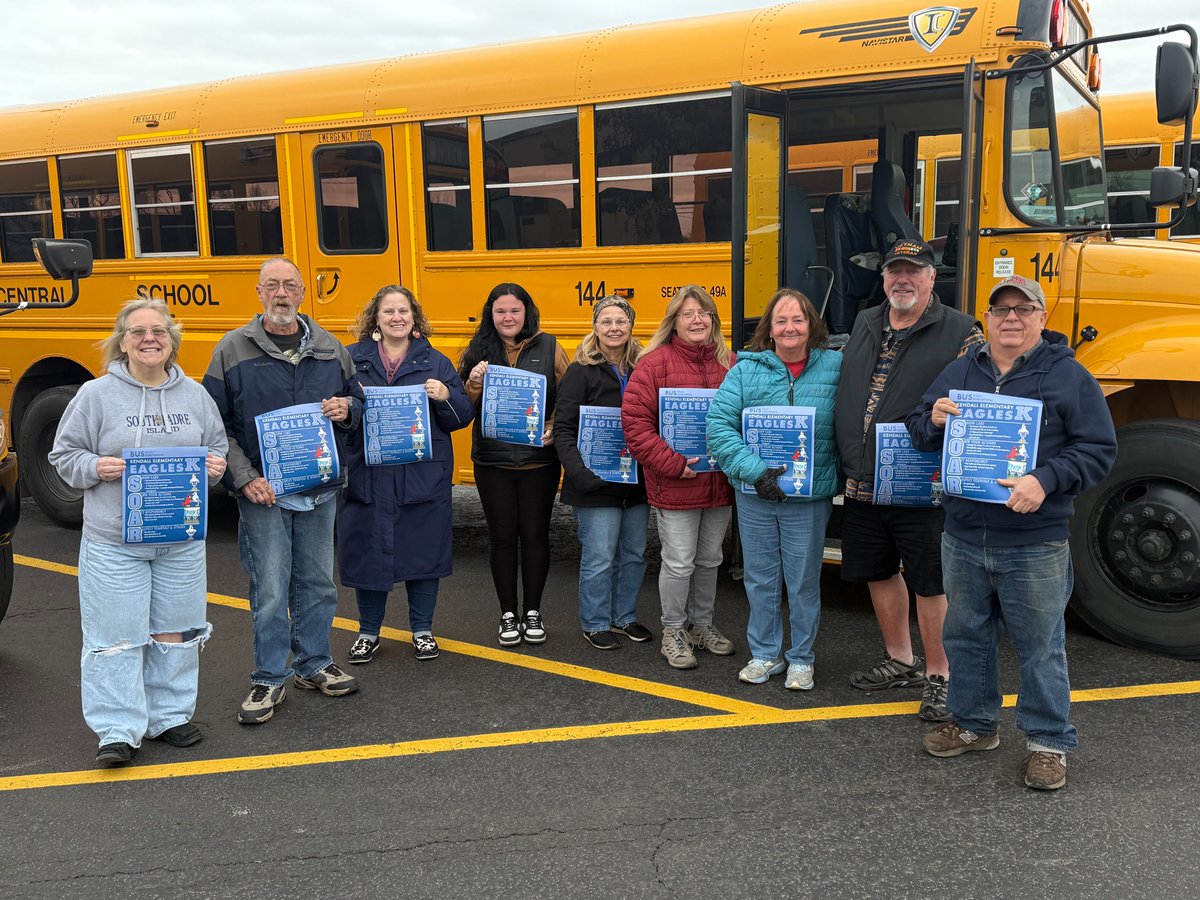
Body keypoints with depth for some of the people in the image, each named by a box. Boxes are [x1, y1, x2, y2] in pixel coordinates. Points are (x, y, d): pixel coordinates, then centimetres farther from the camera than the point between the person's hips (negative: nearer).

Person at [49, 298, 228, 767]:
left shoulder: (195, 395, 5)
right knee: (115, 634, 1)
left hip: (182, 539, 3)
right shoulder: (96, 394, -4)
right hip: (114, 542, -3)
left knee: (176, 631, 12)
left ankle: (170, 716, 27)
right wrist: (95, 468, -17)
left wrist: (216, 465, -6)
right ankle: (118, 731, 12)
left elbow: (218, 447, 15)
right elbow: (64, 455, 2)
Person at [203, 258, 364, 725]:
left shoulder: (329, 347, 6)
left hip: (320, 489, 4)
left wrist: (346, 408, -7)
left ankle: (313, 665, 30)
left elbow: (356, 398, 18)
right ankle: (269, 679, 15)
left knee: (317, 582, 13)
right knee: (270, 590, 0)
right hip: (263, 492, -3)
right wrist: (243, 478, -13)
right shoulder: (233, 349, -4)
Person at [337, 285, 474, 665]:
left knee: (424, 548, 8)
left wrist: (446, 397, -16)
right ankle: (368, 632, 26)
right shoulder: (352, 359, 5)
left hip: (423, 476, 0)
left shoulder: (435, 362, 5)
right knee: (367, 551, 8)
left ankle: (422, 629, 26)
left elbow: (461, 417, 3)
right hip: (366, 476, 0)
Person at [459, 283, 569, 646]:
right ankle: (508, 614, 22)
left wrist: (554, 430, -16)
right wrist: (474, 383, -15)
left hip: (539, 460, -1)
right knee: (502, 537, 9)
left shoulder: (549, 348, -1)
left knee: (535, 534, 8)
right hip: (492, 462, 1)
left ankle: (533, 612, 23)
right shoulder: (477, 351, 3)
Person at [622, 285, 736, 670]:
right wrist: (674, 464, -17)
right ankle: (673, 632, 22)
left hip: (721, 483, 5)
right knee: (679, 563, 3)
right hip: (675, 487, -5)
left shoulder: (729, 364, 5)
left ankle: (702, 625, 35)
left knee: (710, 559, 18)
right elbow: (635, 422, -12)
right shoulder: (654, 364, -9)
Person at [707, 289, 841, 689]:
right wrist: (755, 471, -17)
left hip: (810, 498, -1)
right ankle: (765, 654, 30)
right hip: (755, 497, 1)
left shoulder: (835, 368, -1)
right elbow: (719, 424, -9)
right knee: (760, 579, 13)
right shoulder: (746, 370, -2)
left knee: (804, 581, 9)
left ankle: (801, 659, 27)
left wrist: (843, 477, -9)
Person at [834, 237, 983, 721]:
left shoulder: (960, 332, -6)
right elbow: (843, 389, 21)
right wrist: (845, 455, 14)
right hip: (862, 482, 6)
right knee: (878, 570, 16)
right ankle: (900, 661, 35)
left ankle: (938, 677, 17)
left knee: (930, 581, 1)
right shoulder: (864, 324, 11)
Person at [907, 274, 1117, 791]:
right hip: (964, 538, 4)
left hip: (1035, 547, -4)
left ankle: (1049, 742, 22)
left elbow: (1099, 450, -7)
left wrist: (1046, 480, -22)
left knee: (1040, 643, 6)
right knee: (966, 634, 16)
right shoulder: (960, 372, 8)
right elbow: (918, 432, 13)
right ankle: (973, 724, 34)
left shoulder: (1068, 375, -4)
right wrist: (934, 419, -11)